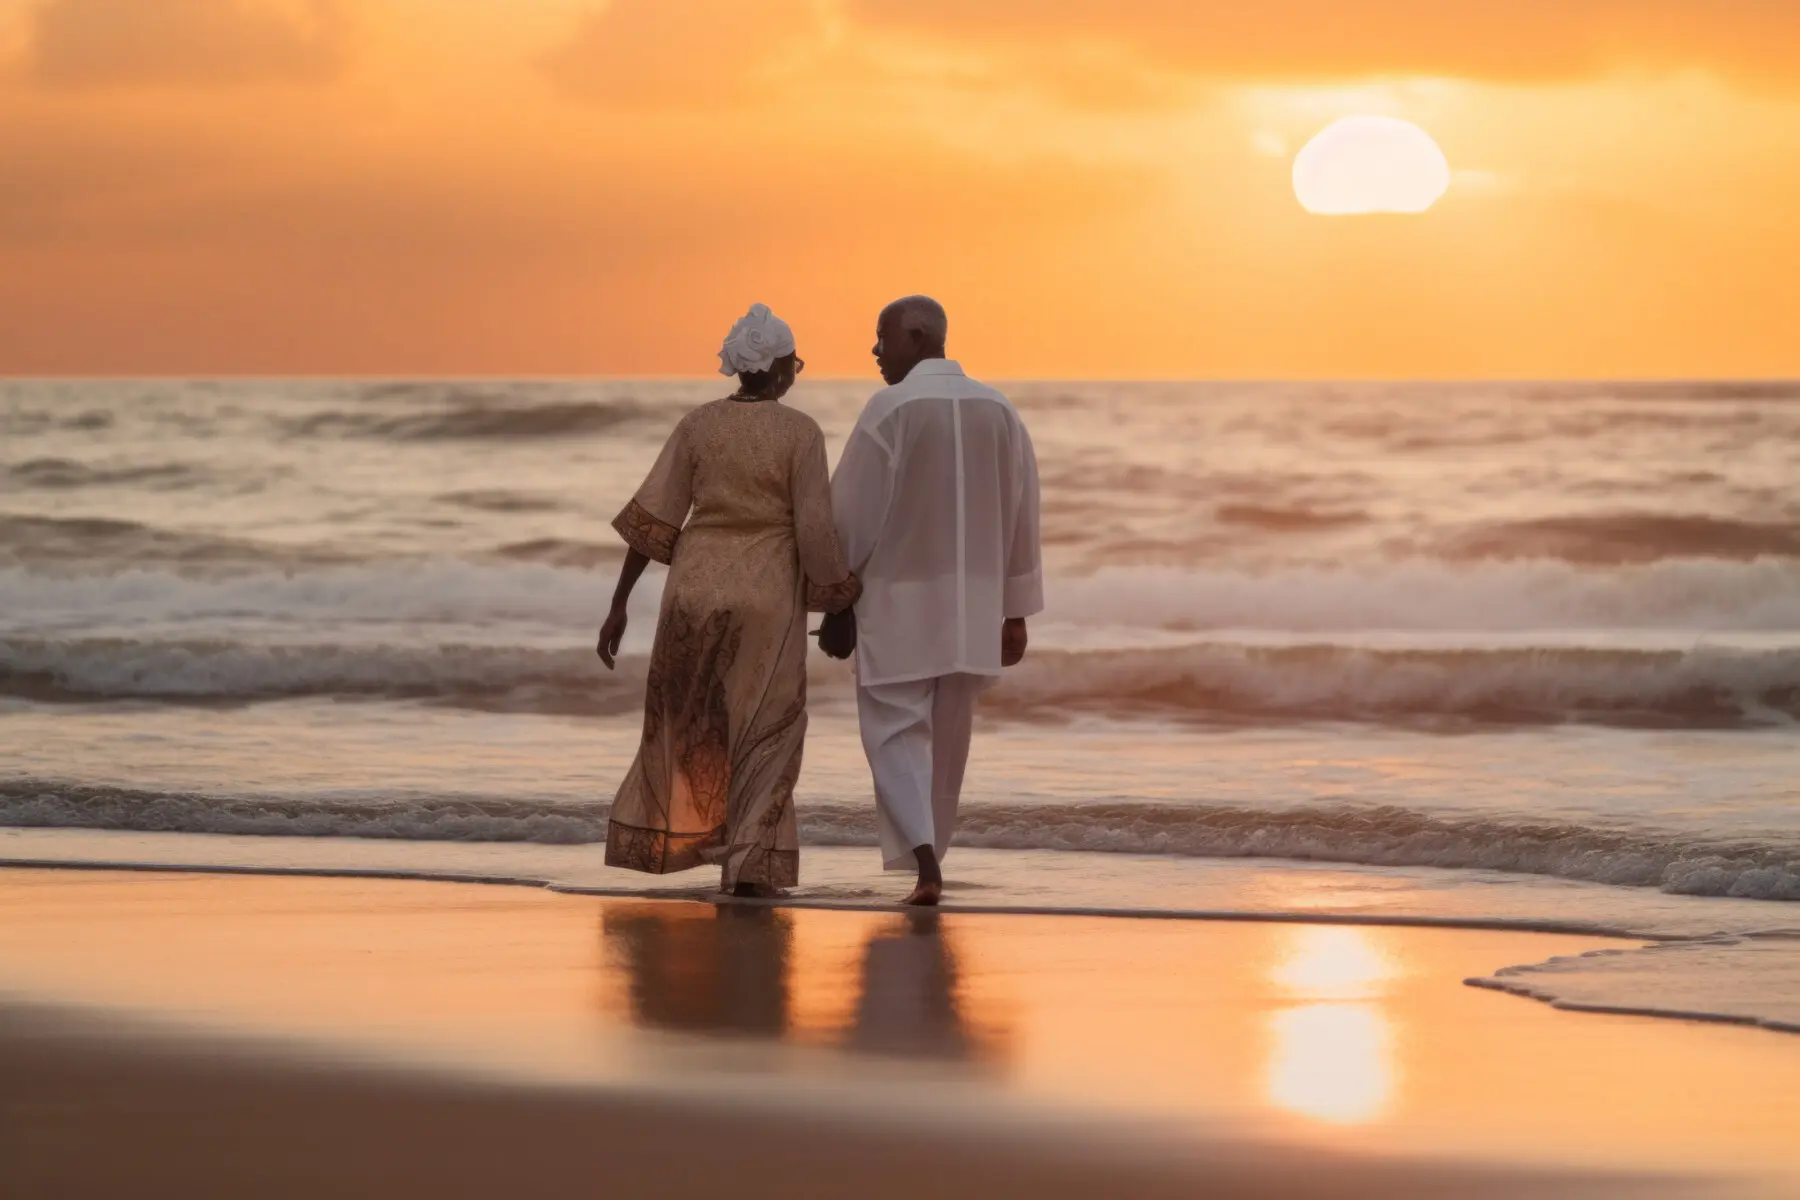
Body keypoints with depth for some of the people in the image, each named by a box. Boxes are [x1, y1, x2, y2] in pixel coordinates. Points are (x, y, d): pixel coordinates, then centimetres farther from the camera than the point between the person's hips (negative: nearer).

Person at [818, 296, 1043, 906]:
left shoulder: (890, 409, -13)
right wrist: (1015, 615, 11)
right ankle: (929, 861, 24)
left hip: (900, 601, -5)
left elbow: (853, 514, -12)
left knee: (895, 732, 1)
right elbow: (1022, 517, 5)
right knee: (947, 737, 16)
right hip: (970, 604, 5)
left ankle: (925, 864, -17)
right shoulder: (998, 411, 3)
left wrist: (836, 605, -3)